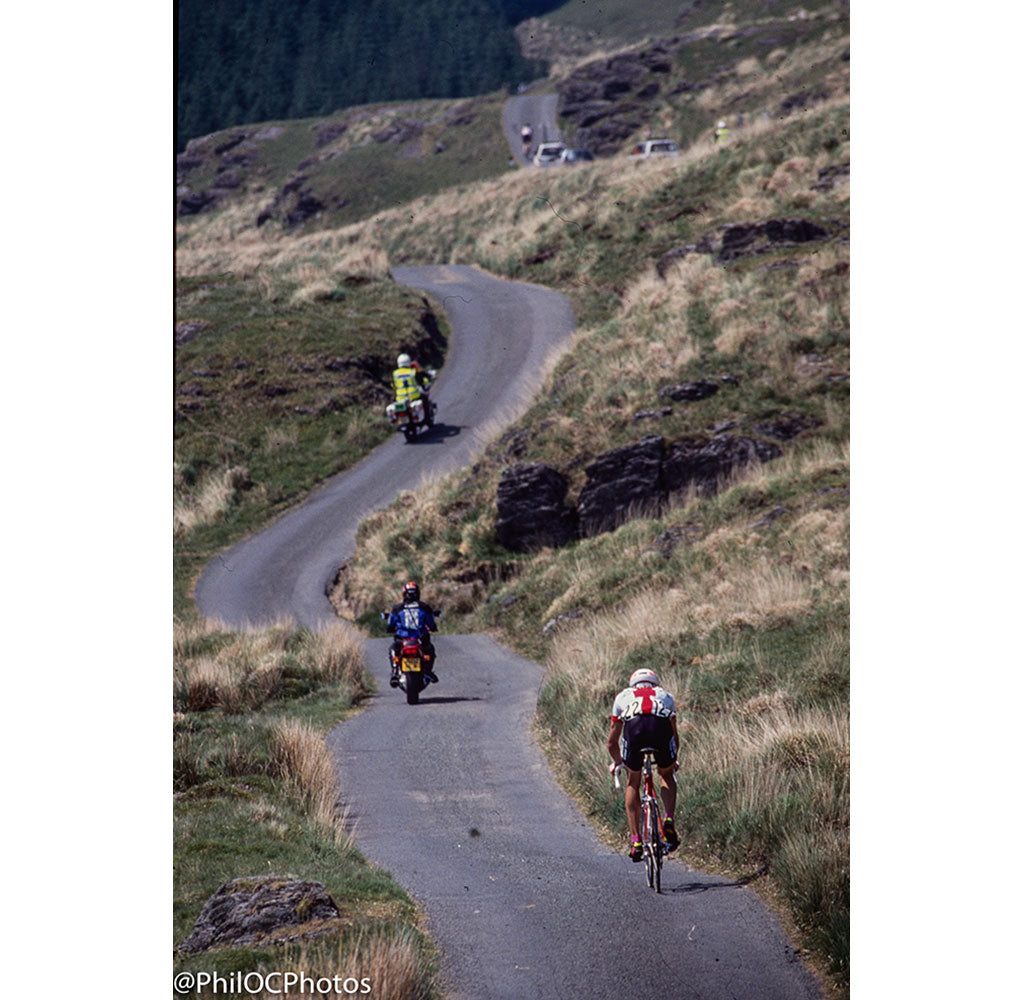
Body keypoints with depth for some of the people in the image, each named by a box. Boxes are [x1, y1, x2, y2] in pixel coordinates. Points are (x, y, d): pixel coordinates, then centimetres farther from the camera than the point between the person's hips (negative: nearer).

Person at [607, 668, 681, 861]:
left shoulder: (623, 696, 38)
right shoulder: (665, 695, 39)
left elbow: (612, 742, 41)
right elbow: (675, 735, 47)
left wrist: (617, 762, 60)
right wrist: (673, 761, 65)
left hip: (634, 727, 0)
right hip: (661, 726, 0)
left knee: (633, 784, 21)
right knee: (666, 774, 29)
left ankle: (635, 841, 16)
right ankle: (669, 820, 9)